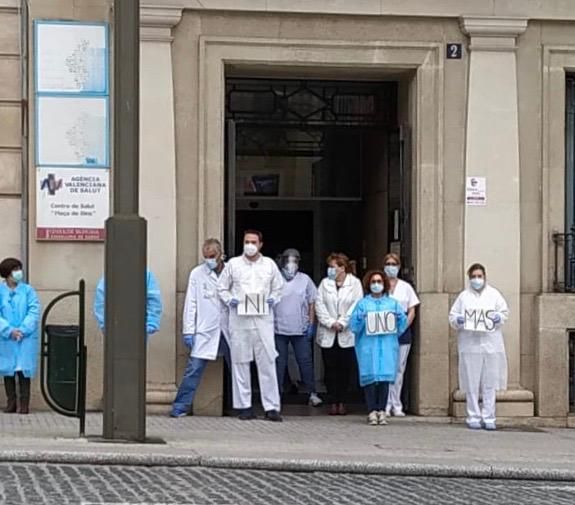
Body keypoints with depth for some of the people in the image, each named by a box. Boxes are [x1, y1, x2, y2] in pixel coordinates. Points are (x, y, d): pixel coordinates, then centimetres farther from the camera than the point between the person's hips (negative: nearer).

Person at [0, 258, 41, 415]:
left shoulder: (28, 290, 1)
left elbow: (34, 312, -5)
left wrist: (22, 330, -15)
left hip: (26, 337, -1)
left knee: (24, 370, -1)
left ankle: (24, 404, 4)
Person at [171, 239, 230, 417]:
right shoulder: (197, 274, 1)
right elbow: (191, 303, 1)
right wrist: (188, 331, -3)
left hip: (229, 330, 2)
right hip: (205, 331, -2)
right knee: (194, 369, -8)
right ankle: (180, 406, -3)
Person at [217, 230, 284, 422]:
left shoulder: (269, 264, 10)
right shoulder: (233, 264, 7)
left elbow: (278, 288, 18)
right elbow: (222, 287, 14)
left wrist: (273, 299, -2)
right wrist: (229, 299, -5)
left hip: (263, 319, 0)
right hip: (239, 319, 0)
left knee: (267, 362, -4)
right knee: (240, 362, 2)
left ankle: (271, 406, -3)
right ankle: (244, 406, 9)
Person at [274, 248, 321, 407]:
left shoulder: (305, 280, 5)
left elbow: (312, 303, 8)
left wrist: (311, 324, 2)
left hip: (301, 328, 0)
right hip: (279, 328, 0)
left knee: (305, 361, -1)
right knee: (279, 362, 5)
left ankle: (312, 393, 2)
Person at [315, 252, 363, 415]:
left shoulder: (355, 283, 2)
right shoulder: (325, 283, 9)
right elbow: (319, 305, 1)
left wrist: (342, 323, -13)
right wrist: (331, 323, -11)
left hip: (347, 334, -2)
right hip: (328, 335, 2)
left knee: (345, 369, 0)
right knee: (330, 369, 0)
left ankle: (341, 401, 9)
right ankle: (333, 402, 5)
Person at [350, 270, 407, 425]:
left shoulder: (392, 303, 13)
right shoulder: (363, 304, 8)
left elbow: (402, 324, 11)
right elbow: (353, 325, 3)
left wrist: (400, 318, -10)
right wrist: (360, 319, -17)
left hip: (388, 345, 1)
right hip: (368, 345, -1)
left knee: (385, 377, -3)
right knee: (370, 376, -7)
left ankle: (381, 410, 2)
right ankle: (372, 411, -3)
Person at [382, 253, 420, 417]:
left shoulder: (406, 287, 12)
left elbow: (412, 311, 10)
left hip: (402, 333, 2)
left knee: (399, 370, 3)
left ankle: (396, 406, 6)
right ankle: (386, 405, -3)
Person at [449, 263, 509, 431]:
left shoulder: (494, 294, 11)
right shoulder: (464, 296, 9)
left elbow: (505, 311, 13)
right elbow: (452, 315, 10)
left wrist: (499, 317, -8)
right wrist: (457, 320, -12)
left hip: (491, 344, 1)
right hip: (469, 345, -1)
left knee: (490, 383, 0)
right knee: (471, 384, -1)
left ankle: (488, 417, 4)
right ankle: (473, 417, 6)